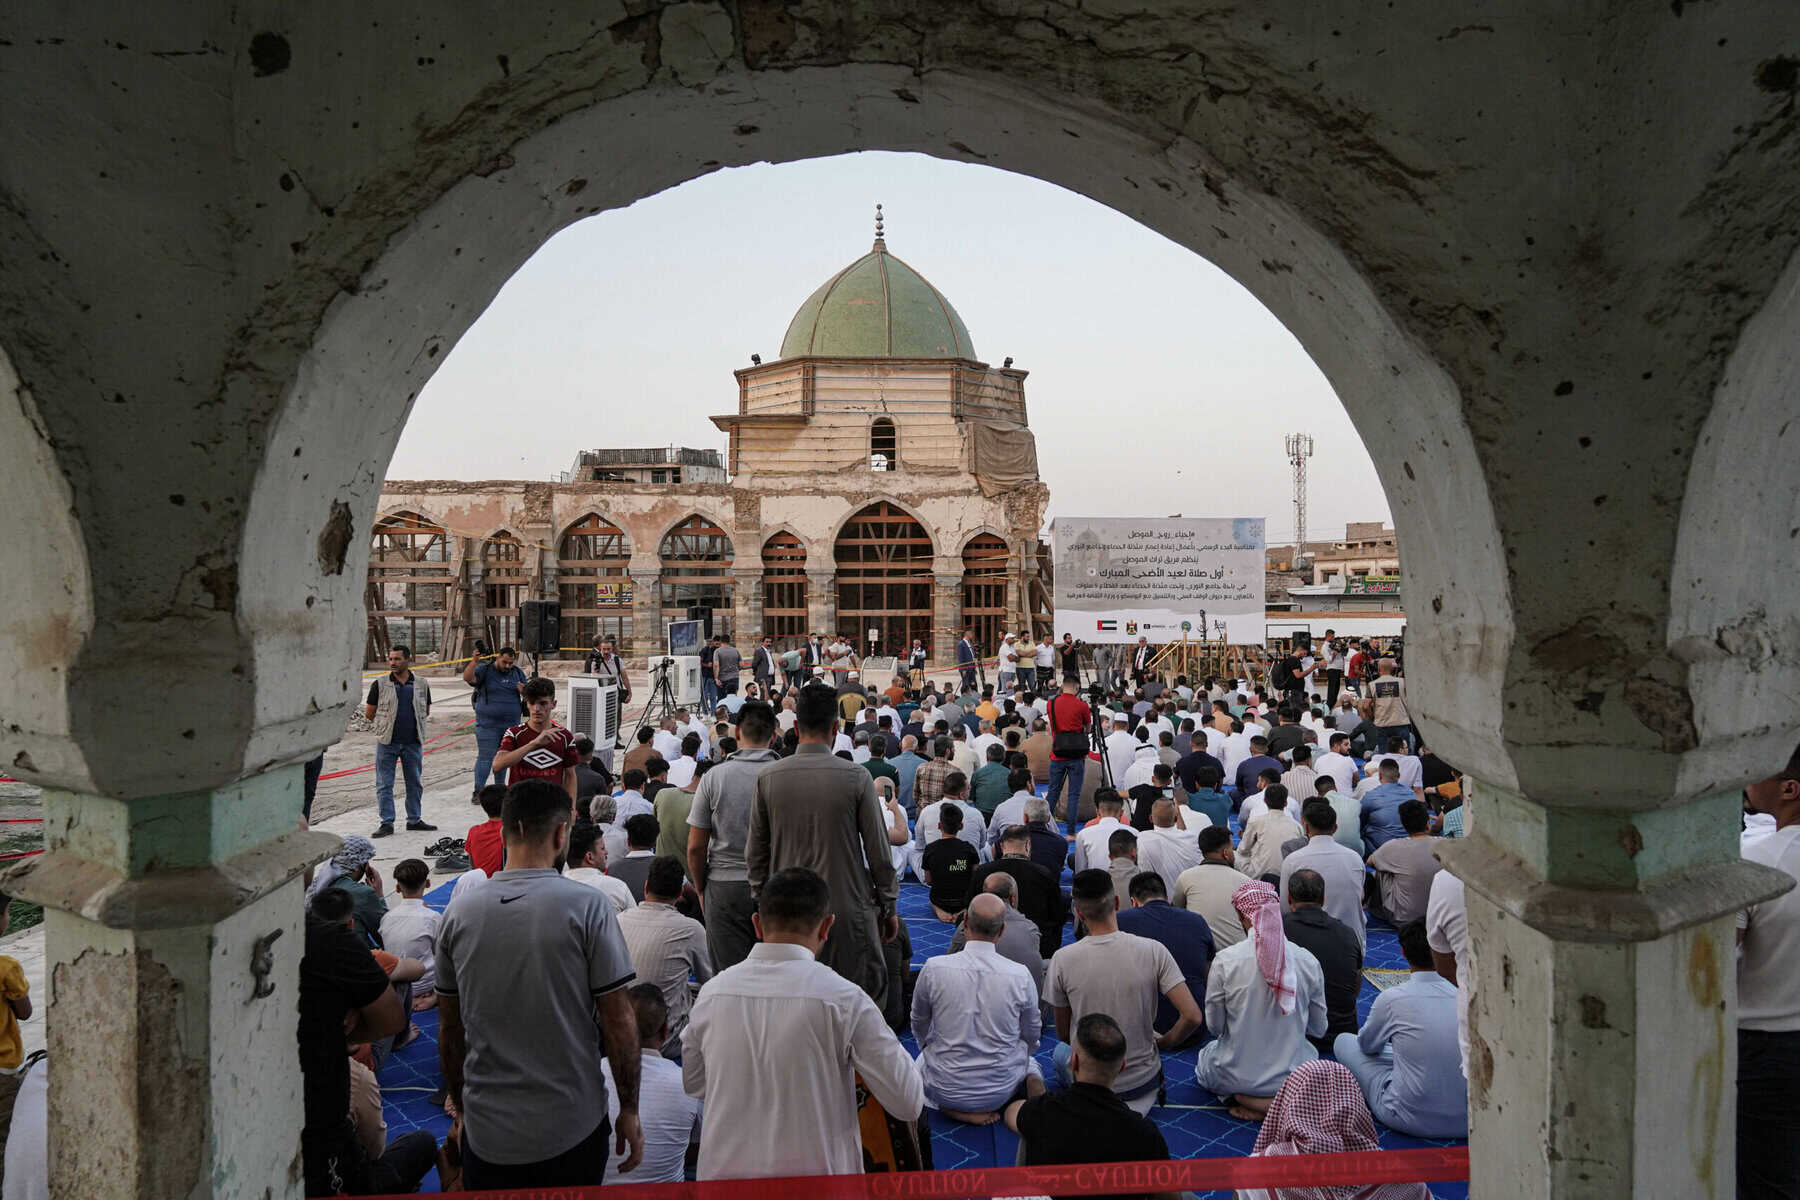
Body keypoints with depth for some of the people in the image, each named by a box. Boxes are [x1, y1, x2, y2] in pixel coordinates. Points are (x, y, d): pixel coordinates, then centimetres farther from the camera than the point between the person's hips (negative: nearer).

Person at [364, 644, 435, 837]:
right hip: (387, 742, -2)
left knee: (415, 783, 10)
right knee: (384, 784, -1)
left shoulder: (422, 684, 4)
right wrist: (387, 723, 8)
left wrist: (410, 721, 7)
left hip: (413, 742, 2)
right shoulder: (380, 684, -1)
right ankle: (386, 823, 6)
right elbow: (369, 713, 4)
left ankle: (414, 820, 22)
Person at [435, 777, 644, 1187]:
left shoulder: (458, 914, -3)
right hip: (572, 1130, -2)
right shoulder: (587, 907, -13)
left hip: (486, 1134, 2)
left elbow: (449, 1029, 6)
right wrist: (629, 1111, 0)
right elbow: (619, 1022, -11)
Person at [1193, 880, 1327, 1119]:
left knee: (1206, 1054, 33)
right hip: (1291, 1076, 1)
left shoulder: (1225, 960, -17)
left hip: (1237, 1077, -1)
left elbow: (1215, 1026, -6)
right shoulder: (1308, 961, -10)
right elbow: (1318, 1029, 1)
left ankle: (1243, 1098, 4)